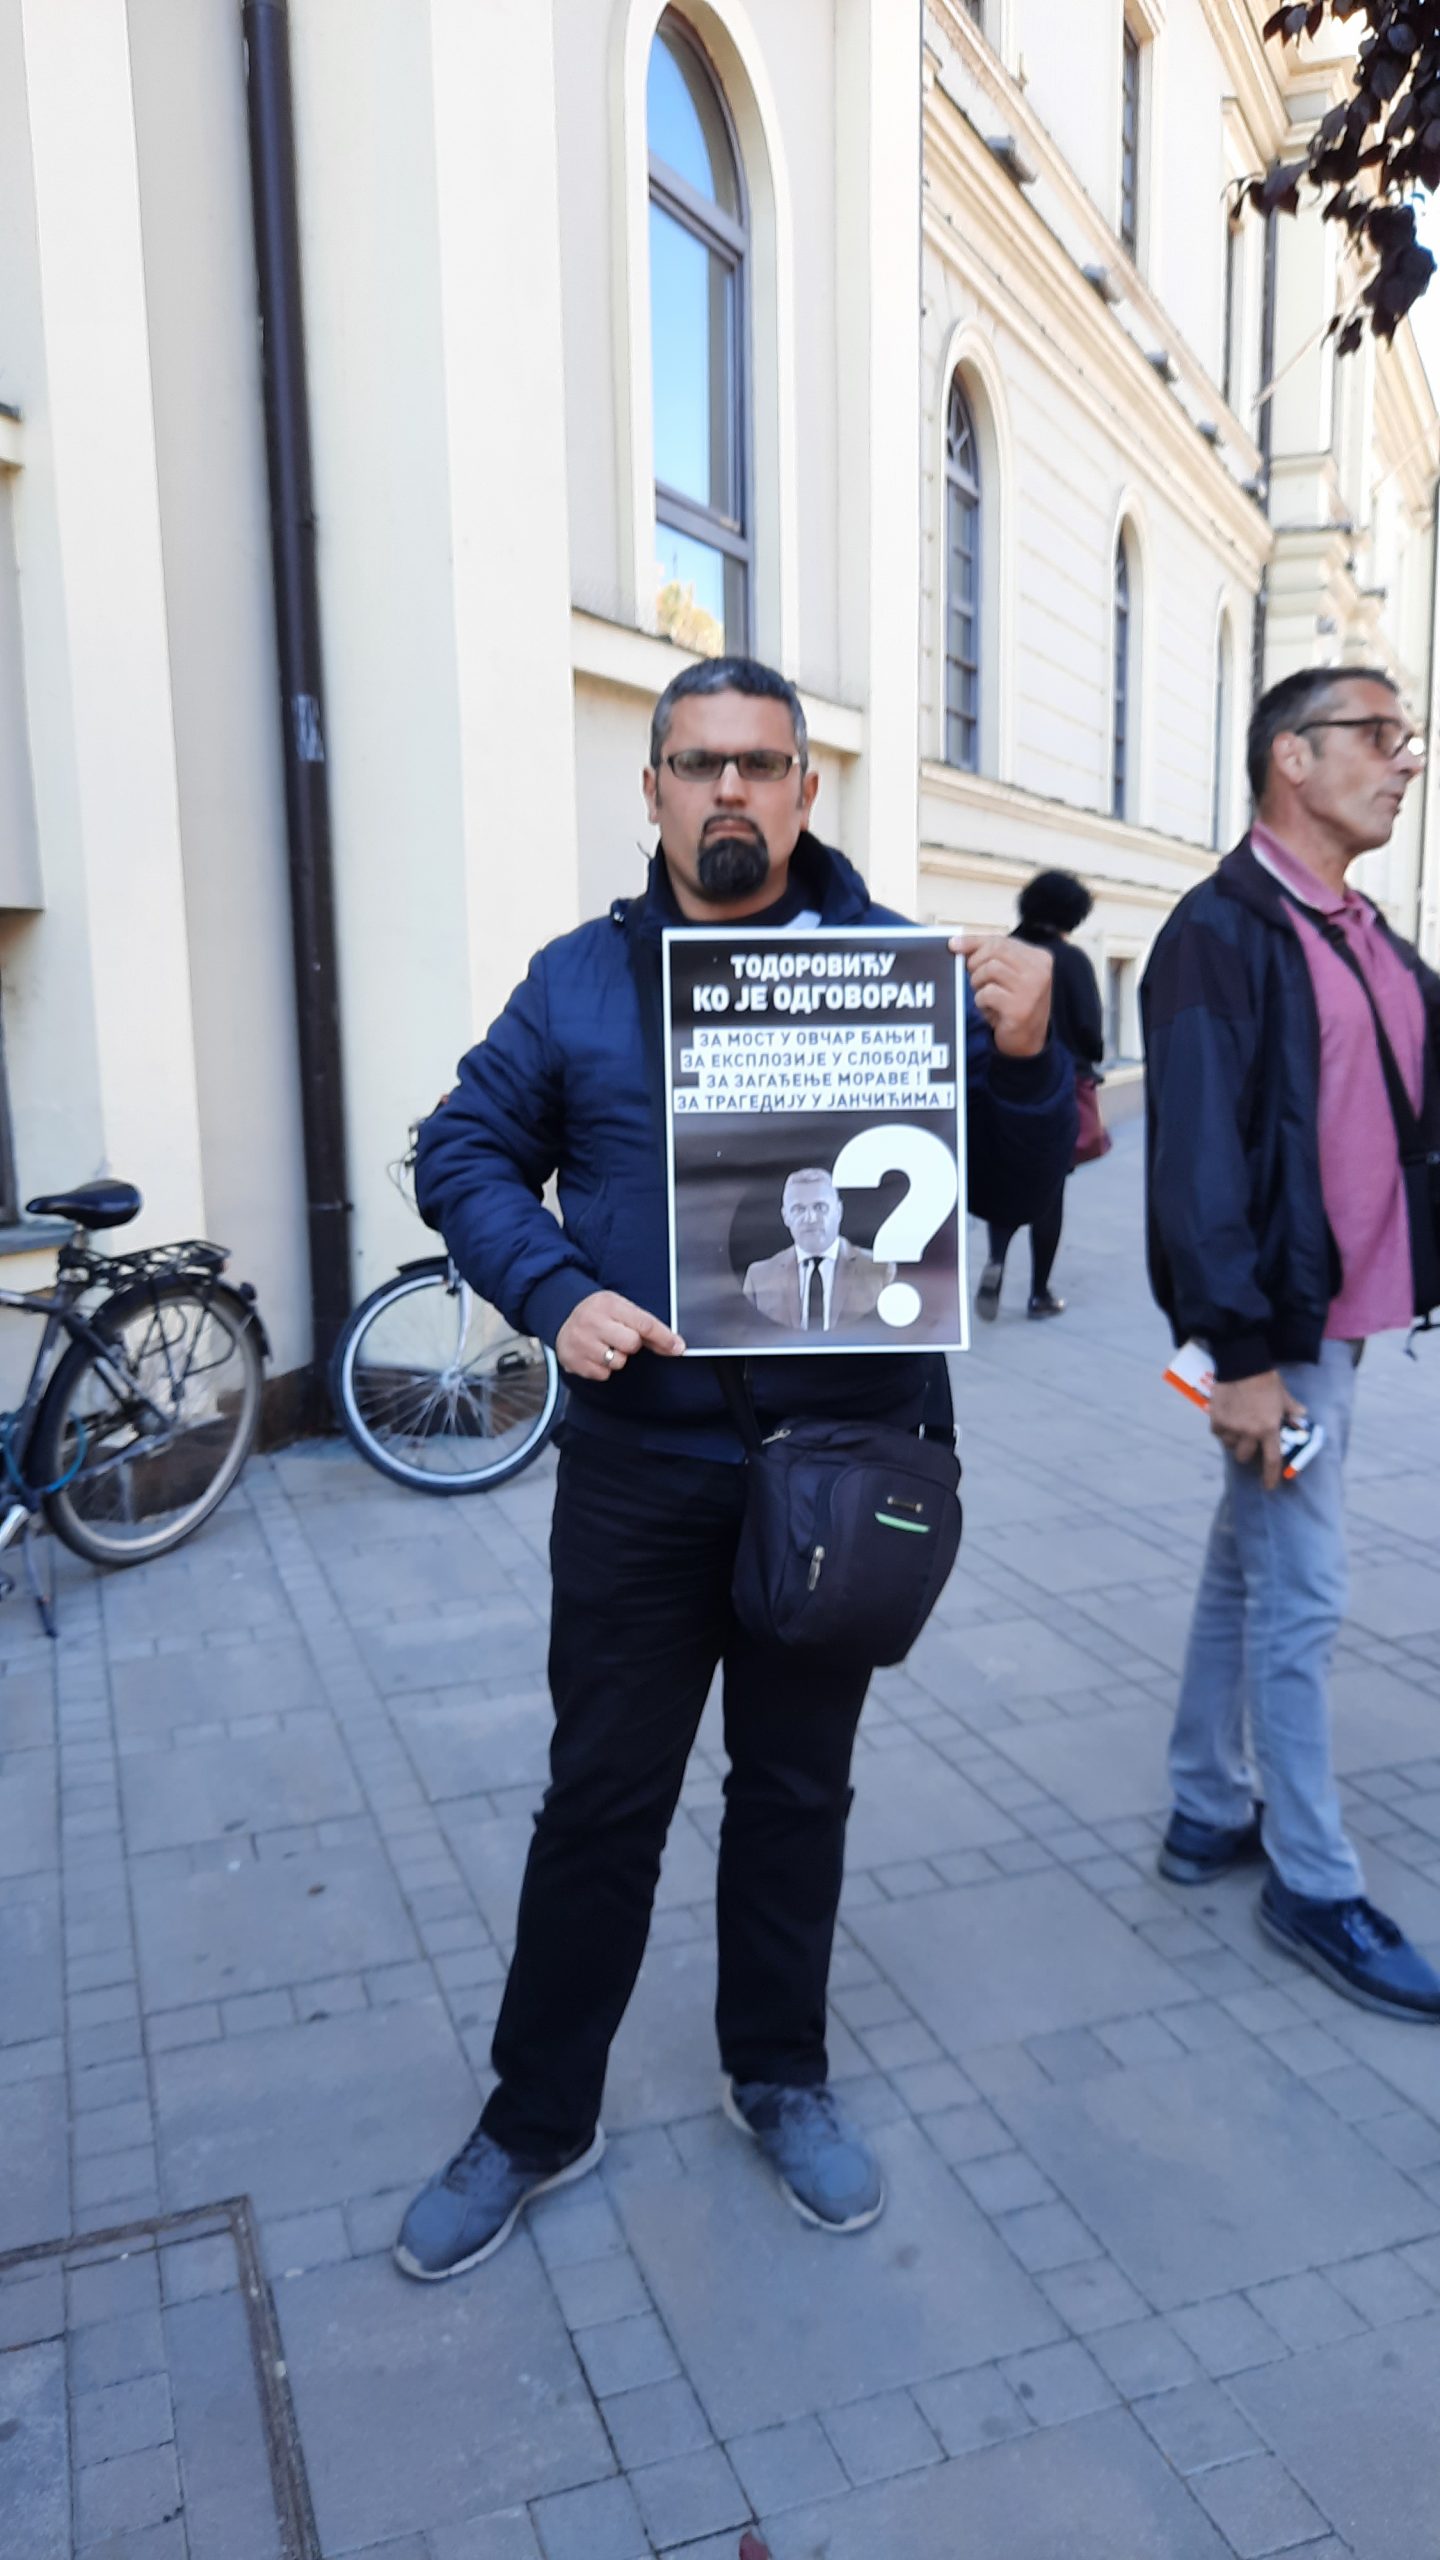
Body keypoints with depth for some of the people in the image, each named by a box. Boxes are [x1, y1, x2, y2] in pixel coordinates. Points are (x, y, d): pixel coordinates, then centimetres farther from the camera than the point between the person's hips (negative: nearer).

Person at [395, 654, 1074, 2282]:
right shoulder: (580, 979, 1)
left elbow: (1008, 1193, -1)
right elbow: (466, 1156, 5)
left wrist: (1023, 1057, -21)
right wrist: (555, 1294, -12)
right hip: (640, 1464, 0)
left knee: (796, 1788, 17)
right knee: (601, 1798, 11)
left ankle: (779, 2076, 39)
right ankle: (538, 2117, 31)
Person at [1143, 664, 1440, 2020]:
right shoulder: (1223, 932, -14)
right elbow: (1198, 1155, -20)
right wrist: (1242, 1351, -22)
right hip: (1278, 1324, -9)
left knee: (1249, 1566, 17)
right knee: (1300, 1599, 1)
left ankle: (1208, 1814, 32)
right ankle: (1313, 1886, 16)